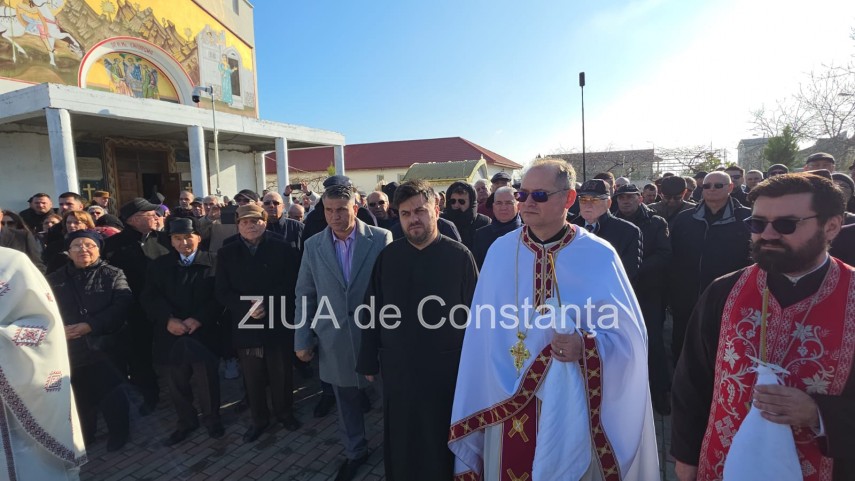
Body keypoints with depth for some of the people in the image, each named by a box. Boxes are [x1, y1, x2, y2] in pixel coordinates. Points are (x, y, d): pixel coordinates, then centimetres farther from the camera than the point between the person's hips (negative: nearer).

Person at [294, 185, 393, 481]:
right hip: (335, 340, 3)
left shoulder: (381, 239, -8)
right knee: (346, 400, 19)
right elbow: (305, 296, 5)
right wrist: (302, 340, 6)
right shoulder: (313, 246, 0)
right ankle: (355, 451, 43)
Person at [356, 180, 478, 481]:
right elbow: (372, 313, 2)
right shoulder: (387, 256, -2)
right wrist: (368, 361, 4)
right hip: (397, 366, 2)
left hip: (446, 368, -2)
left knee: (441, 440, 17)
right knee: (400, 441, 18)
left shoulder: (459, 256, -9)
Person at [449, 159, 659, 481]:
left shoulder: (600, 257, -9)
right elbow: (483, 335, 0)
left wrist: (586, 348, -26)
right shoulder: (500, 251, -3)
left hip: (573, 409, -1)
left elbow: (628, 336, -6)